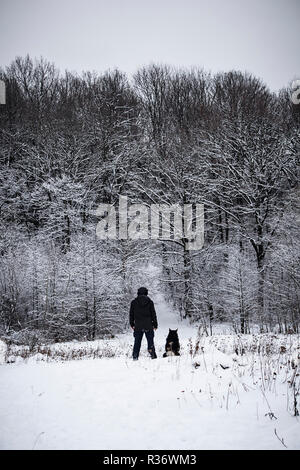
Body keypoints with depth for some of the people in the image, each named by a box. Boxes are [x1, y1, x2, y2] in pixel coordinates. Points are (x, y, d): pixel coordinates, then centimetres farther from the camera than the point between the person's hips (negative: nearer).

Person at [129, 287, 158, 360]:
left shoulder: (134, 302, 2)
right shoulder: (150, 302, -2)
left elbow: (131, 314, 7)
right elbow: (153, 314, 0)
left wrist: (132, 324, 16)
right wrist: (155, 324, 6)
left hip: (138, 326, 1)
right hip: (148, 326, -1)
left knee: (137, 341, 7)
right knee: (150, 341, 7)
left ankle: (135, 356, 3)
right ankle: (153, 355, 3)